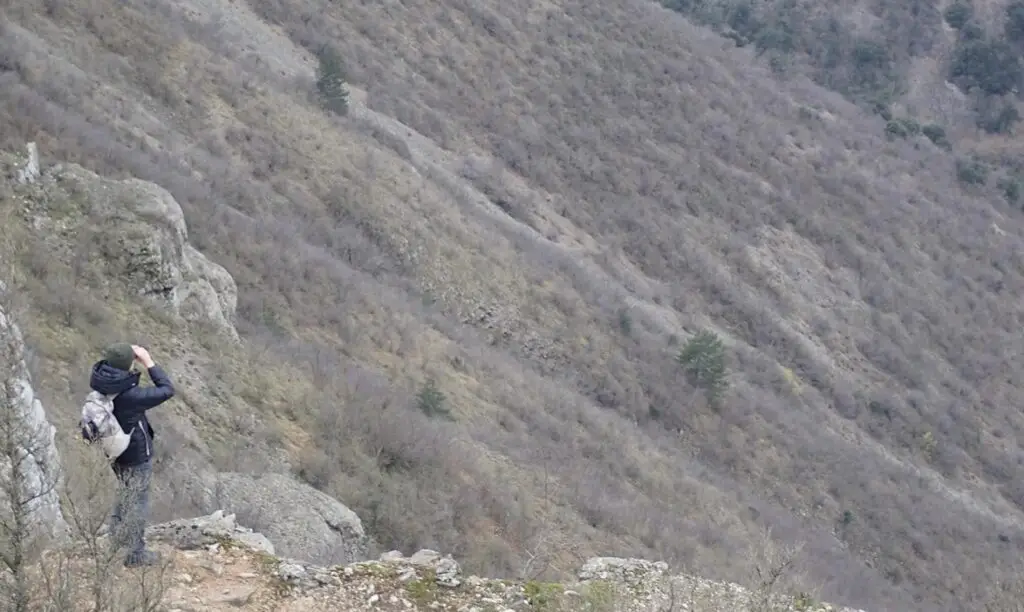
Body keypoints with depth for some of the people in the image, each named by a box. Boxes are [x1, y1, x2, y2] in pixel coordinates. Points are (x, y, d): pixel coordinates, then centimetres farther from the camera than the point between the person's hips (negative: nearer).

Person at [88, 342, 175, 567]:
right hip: (136, 457, -7)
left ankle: (118, 535, 50)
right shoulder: (130, 396, -37)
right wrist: (149, 362, -26)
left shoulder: (100, 382, -17)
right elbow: (167, 390, -28)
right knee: (137, 504, 13)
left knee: (125, 494, 31)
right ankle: (136, 553, 29)